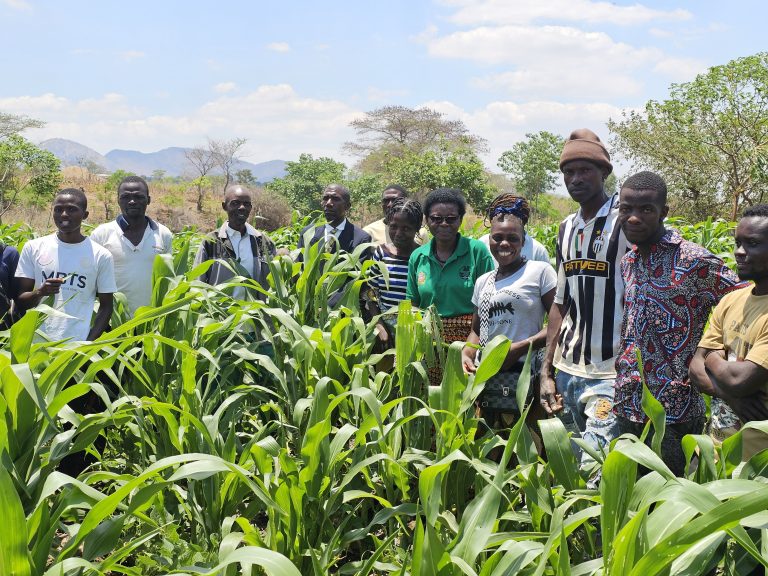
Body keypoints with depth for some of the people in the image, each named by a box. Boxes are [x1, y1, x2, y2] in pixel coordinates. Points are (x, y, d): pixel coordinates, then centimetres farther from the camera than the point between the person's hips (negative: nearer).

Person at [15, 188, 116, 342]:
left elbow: (106, 306, 3)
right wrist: (39, 293, -15)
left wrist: (89, 344, -8)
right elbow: (20, 300, 5)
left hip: (78, 344, -1)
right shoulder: (33, 248, 3)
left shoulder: (101, 255, -1)